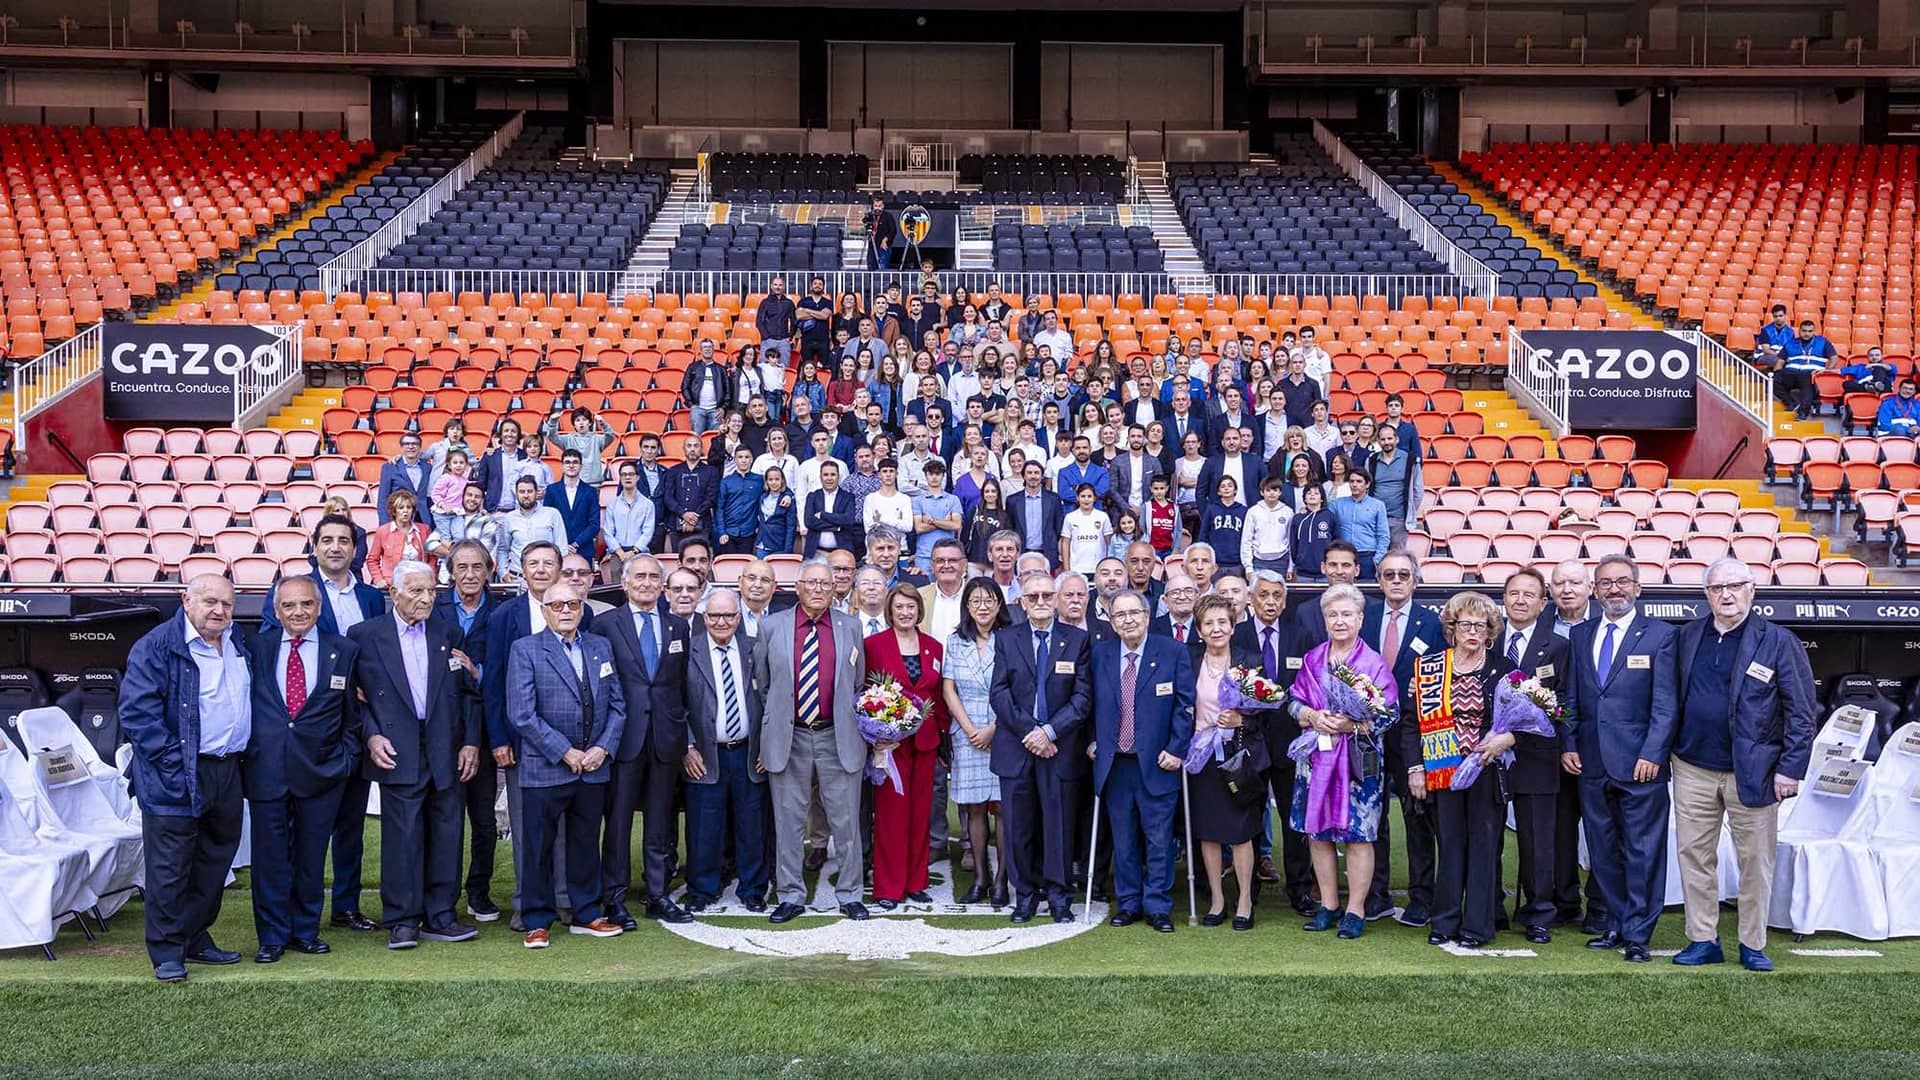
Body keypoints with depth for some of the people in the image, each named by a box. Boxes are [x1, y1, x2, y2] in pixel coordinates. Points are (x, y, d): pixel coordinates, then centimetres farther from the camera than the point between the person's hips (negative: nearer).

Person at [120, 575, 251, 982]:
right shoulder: (157, 646, -11)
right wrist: (173, 761, -20)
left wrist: (244, 754, 16)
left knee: (215, 860, 15)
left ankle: (196, 939, 27)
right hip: (179, 777, -7)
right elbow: (137, 712, -16)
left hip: (228, 772, 7)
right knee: (170, 868, -1)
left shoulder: (239, 643, 11)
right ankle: (167, 953, 9)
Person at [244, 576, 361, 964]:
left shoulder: (344, 651, 4)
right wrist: (245, 755, 2)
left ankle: (305, 932, 23)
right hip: (265, 769, 0)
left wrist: (345, 758, 2)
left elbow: (353, 714, 9)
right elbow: (242, 703, 9)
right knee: (269, 857, 4)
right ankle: (272, 936, 16)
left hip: (320, 771, 0)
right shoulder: (256, 648, 4)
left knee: (311, 856, 9)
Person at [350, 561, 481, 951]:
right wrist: (371, 736, -8)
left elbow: (468, 693, 11)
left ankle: (439, 918, 15)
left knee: (446, 836, 5)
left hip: (446, 755, 3)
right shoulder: (365, 636, 3)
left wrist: (471, 742, 3)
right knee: (402, 835, -3)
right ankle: (402, 921, 7)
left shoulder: (449, 636, 11)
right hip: (398, 754, -3)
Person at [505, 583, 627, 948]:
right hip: (544, 768, -4)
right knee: (539, 848, 3)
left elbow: (617, 704, 9)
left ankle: (587, 914, 25)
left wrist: (603, 747, -6)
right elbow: (521, 714, -12)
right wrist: (564, 752, -14)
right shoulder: (525, 650, -4)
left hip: (593, 767, 4)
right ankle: (537, 921, 15)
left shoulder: (601, 647, 10)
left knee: (586, 844, 13)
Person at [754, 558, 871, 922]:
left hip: (838, 737, 0)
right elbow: (761, 684, 8)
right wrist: (770, 731, 6)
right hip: (788, 738, 0)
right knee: (789, 821, 6)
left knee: (845, 820, 5)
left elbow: (859, 684, 12)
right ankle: (791, 896, 18)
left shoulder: (850, 626, 5)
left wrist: (859, 725, 7)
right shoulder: (771, 626, 3)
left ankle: (849, 895, 17)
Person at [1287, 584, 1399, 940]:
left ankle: (1356, 910, 10)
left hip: (1359, 760, -4)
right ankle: (1328, 905, 20)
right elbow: (1294, 703, 10)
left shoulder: (1374, 664, -3)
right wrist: (1313, 717, -10)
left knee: (1357, 835, 0)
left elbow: (1389, 714, -5)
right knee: (1318, 831, 8)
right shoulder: (1312, 660, 9)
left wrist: (1352, 724, -18)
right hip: (1317, 757, 4)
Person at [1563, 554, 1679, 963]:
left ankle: (1637, 934, 8)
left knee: (1643, 852, 0)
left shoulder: (1660, 635, -2)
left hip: (1640, 762, -4)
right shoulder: (1580, 635, 11)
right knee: (1603, 852, 11)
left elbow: (1666, 704, -6)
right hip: (1592, 763, 4)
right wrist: (1568, 745, 3)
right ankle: (1616, 925, 22)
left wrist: (1652, 755, -13)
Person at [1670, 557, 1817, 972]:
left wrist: (1791, 768, -10)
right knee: (1694, 856, 7)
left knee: (1755, 860, 6)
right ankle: (1702, 941, 18)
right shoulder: (1688, 636, 7)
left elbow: (1801, 712, -5)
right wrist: (1668, 752, 5)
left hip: (1753, 772, -3)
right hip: (1693, 770, 3)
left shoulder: (1778, 641, -4)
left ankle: (1753, 945, 19)